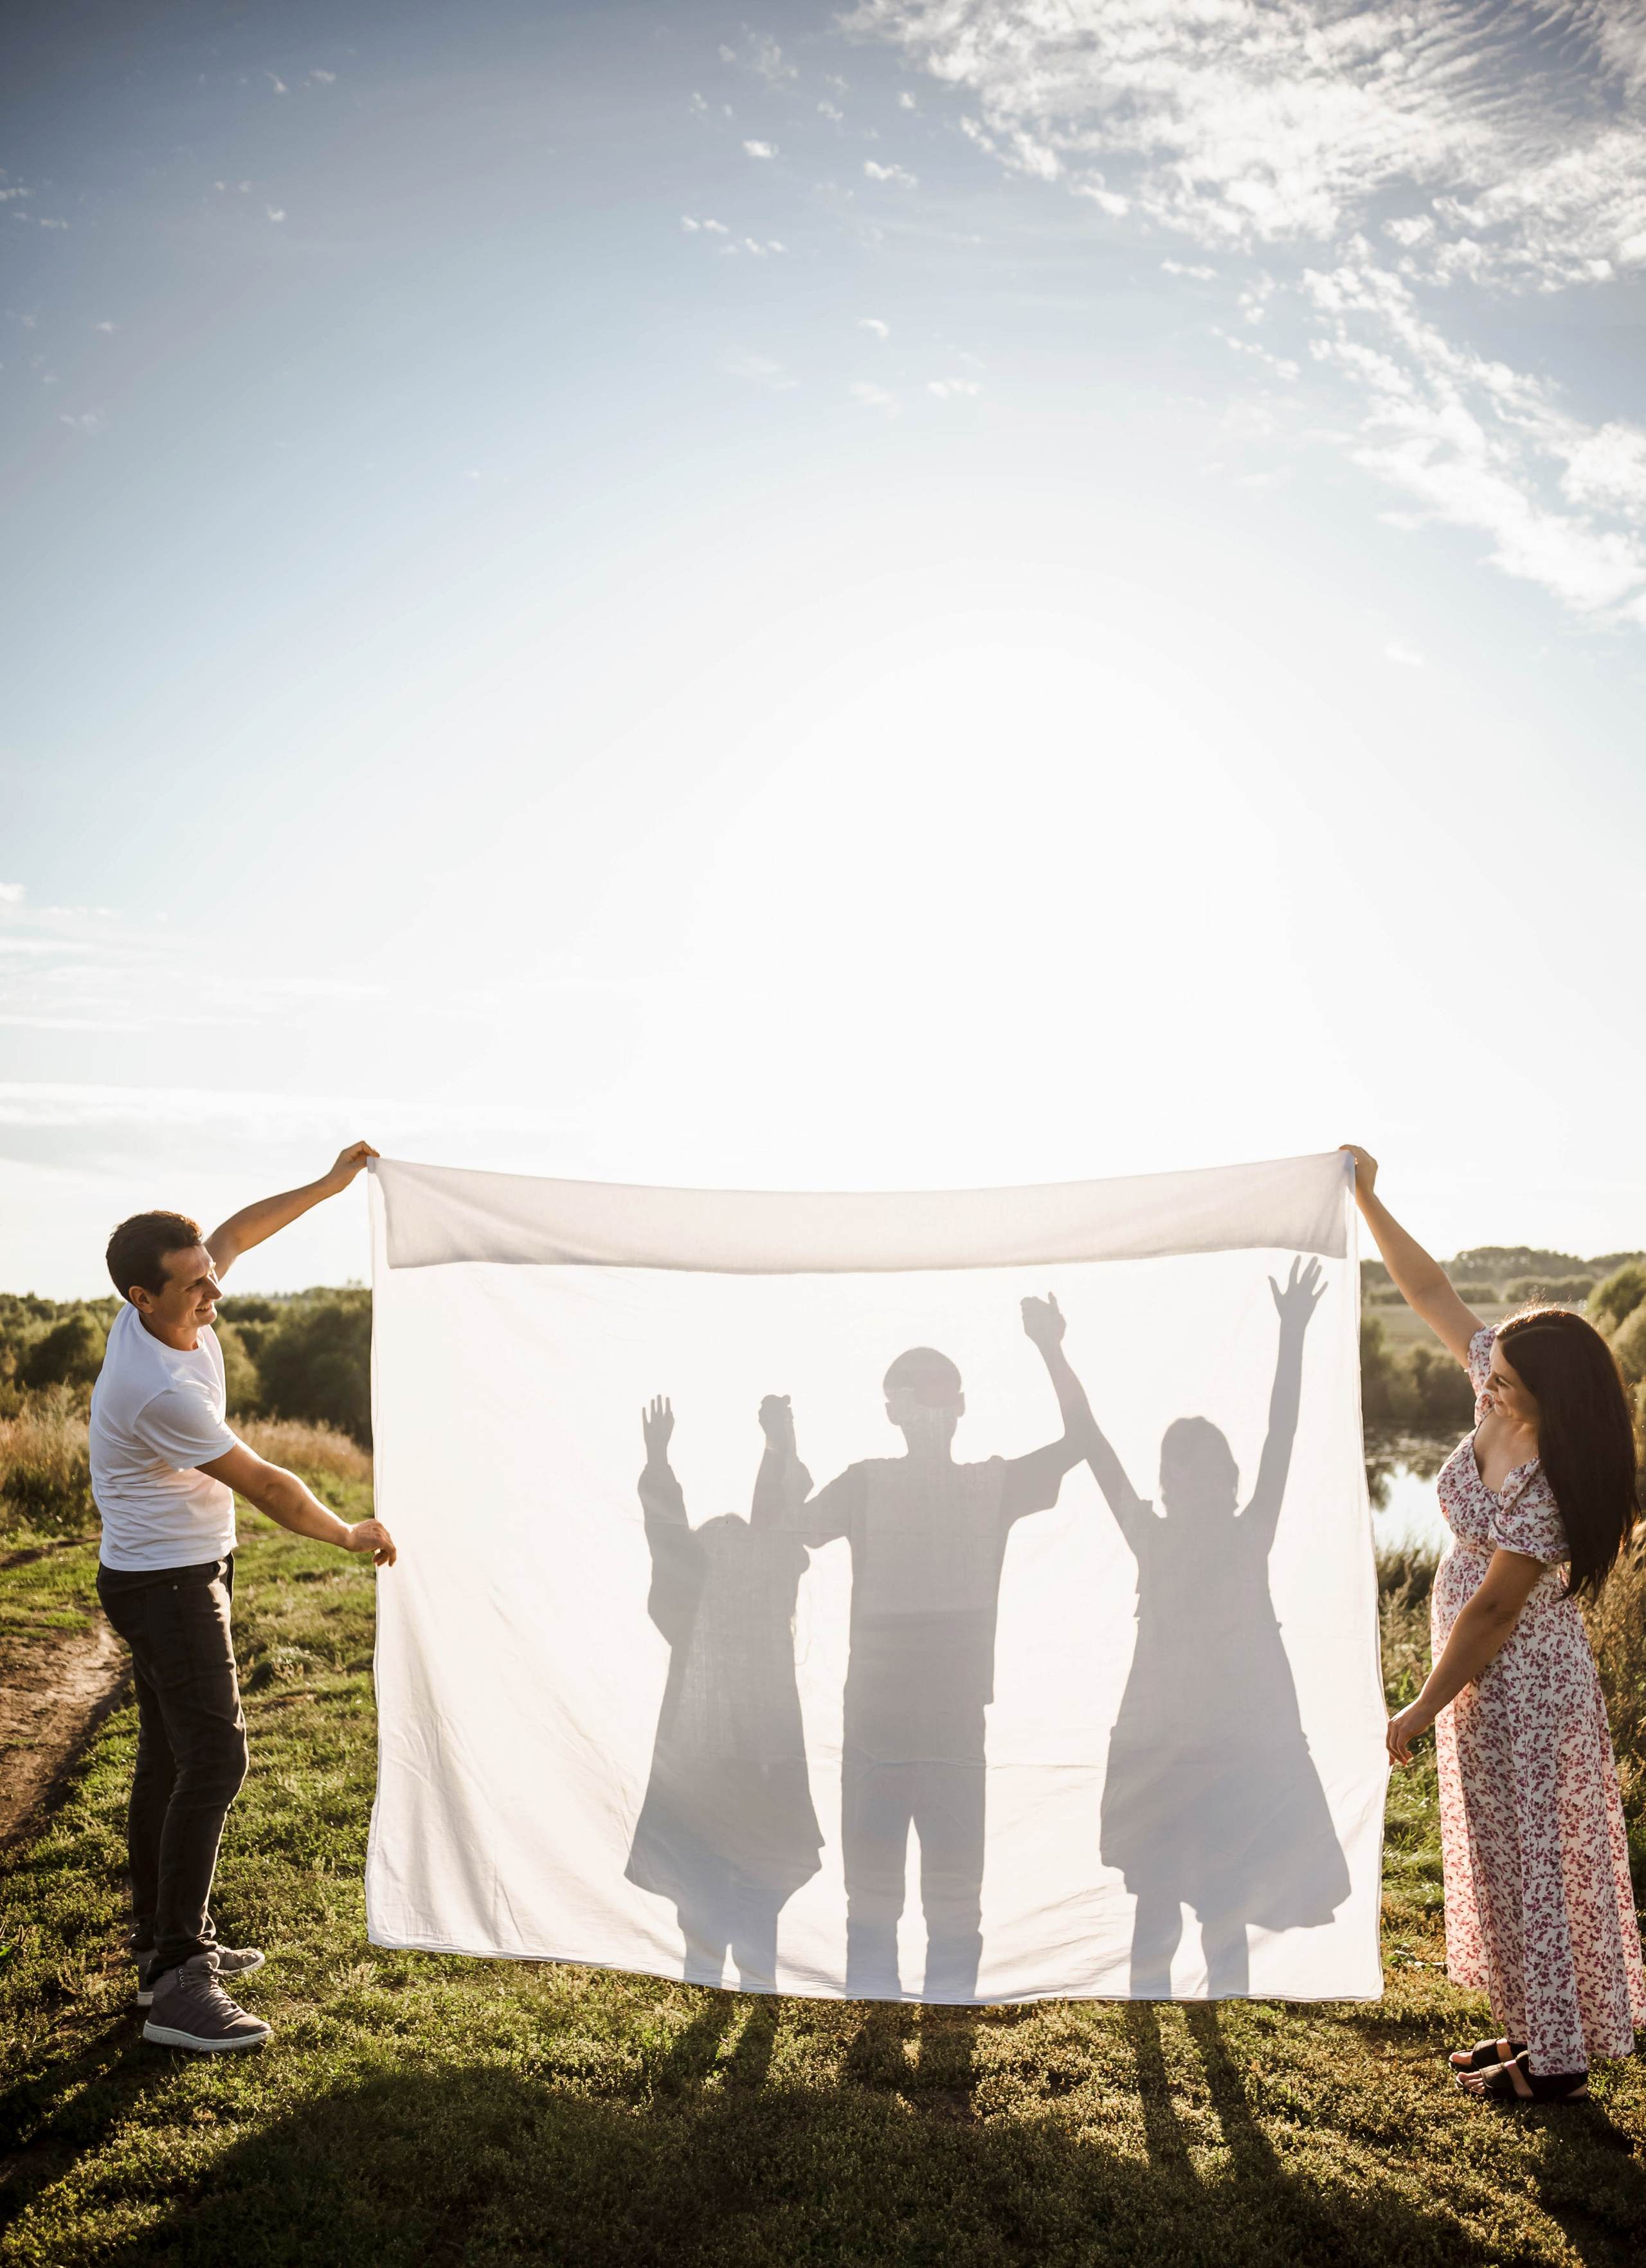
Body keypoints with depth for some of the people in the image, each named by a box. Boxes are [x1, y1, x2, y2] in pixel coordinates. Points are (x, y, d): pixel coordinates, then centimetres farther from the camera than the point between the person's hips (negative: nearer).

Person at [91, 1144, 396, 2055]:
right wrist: (353, 1536, -6)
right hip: (166, 1585, -10)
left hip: (173, 1579, 10)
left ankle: (164, 1945, 25)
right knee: (212, 1760, -12)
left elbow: (236, 1231, 15)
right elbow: (268, 1488, -20)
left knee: (168, 1760, 15)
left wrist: (329, 1184, 14)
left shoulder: (165, 1316, -4)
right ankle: (175, 1987, -10)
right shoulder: (160, 1390, -29)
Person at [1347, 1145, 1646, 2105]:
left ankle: (1557, 2062, 20)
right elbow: (1433, 1292, 2)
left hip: (1520, 1682, -9)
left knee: (1531, 1857, 4)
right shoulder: (1505, 1395, -6)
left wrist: (1422, 1711, -15)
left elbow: (1493, 1610, -22)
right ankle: (1532, 2026, 33)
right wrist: (1368, 1201, 1)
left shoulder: (1548, 1484, -28)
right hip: (1494, 1668, 9)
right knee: (1501, 1854, 18)